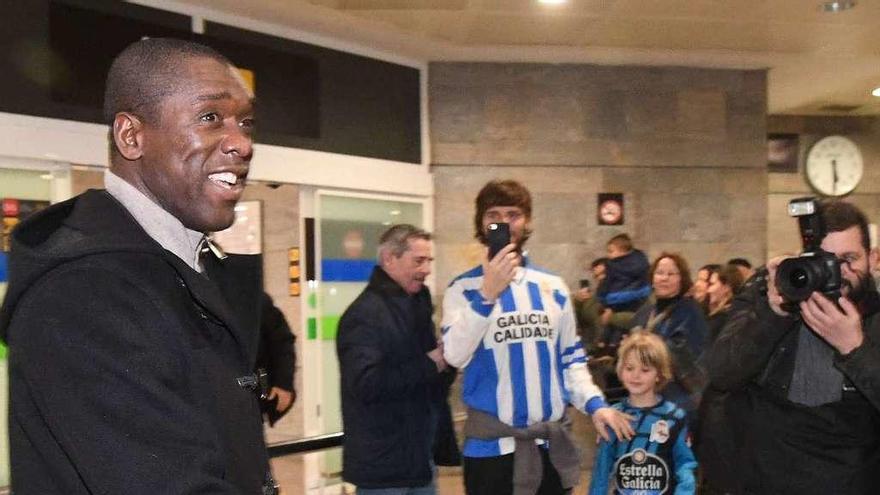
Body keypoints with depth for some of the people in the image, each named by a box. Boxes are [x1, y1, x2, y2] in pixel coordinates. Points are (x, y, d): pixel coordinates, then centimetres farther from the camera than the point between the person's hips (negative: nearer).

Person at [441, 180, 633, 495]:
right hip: (493, 445, -4)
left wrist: (595, 404, -1)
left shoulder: (553, 287, 9)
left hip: (552, 444, 4)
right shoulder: (464, 289, -4)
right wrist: (488, 294, -25)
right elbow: (455, 355, -18)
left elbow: (571, 359, 15)